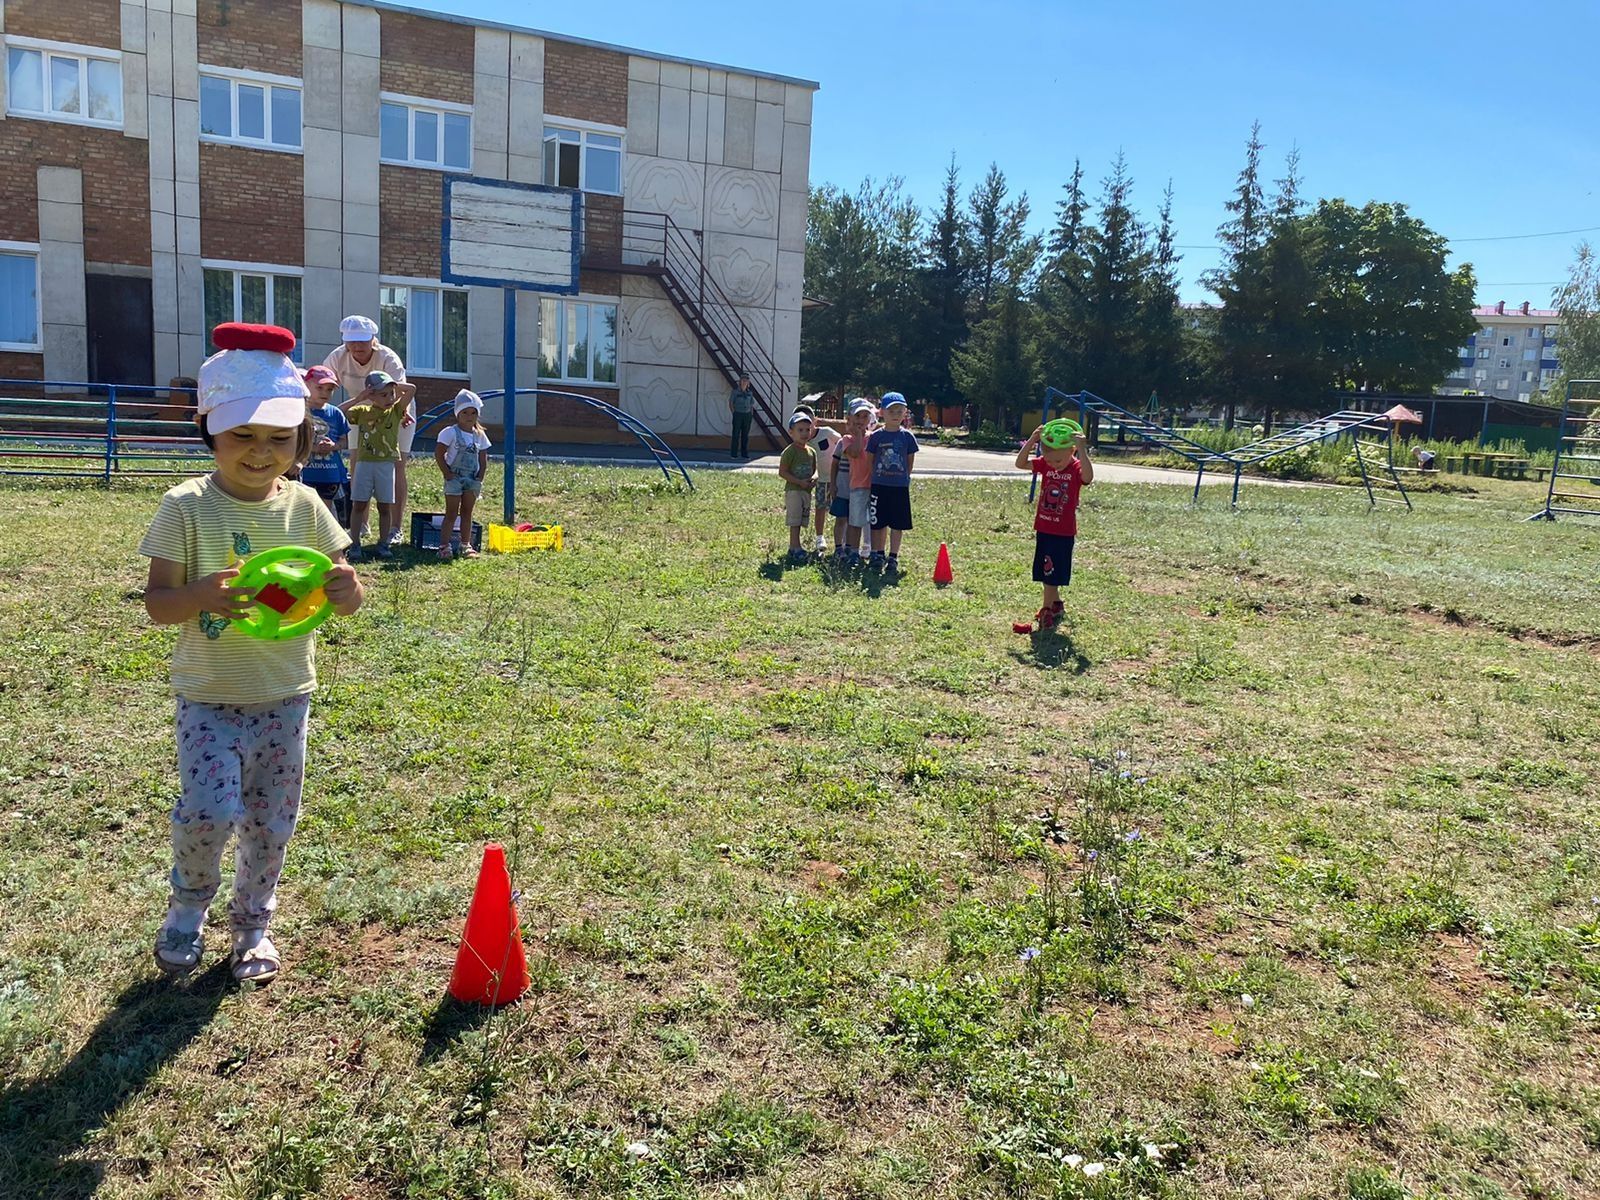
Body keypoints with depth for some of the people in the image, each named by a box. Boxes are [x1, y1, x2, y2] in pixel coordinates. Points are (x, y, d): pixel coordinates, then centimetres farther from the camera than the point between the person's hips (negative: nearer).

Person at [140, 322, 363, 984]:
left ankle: (253, 921, 35)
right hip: (209, 697, -2)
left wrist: (344, 589, -23)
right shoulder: (187, 508, -9)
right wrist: (205, 594, -30)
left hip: (285, 696, 3)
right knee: (208, 811, -14)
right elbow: (157, 602, -9)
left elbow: (345, 600, 1)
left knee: (271, 822, 11)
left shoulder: (305, 507, -2)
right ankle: (189, 903, 18)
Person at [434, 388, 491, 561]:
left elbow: (483, 459, 10)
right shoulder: (450, 432, -9)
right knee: (451, 513, -4)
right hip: (454, 478, -5)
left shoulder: (480, 435, 6)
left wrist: (480, 478, 0)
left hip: (472, 479, 5)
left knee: (467, 512, 10)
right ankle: (444, 546, -2)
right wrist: (447, 474, -14)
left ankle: (465, 546, 15)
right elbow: (438, 454, -11)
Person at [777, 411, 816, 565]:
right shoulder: (789, 451, -11)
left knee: (800, 521, 11)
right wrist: (800, 482, -19)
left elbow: (815, 469, 18)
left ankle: (793, 548, 20)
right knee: (795, 521, -7)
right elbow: (782, 472, -14)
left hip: (806, 491, 7)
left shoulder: (811, 452, 11)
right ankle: (796, 548, -6)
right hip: (793, 490, -7)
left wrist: (814, 477, -7)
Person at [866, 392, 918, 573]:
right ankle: (877, 555, 18)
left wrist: (904, 478, 5)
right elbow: (870, 460, 5)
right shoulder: (876, 436, 0)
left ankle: (893, 558, 14)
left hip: (900, 486, 0)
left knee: (898, 524, 5)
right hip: (879, 485, 0)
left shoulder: (907, 436, 1)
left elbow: (910, 461, 7)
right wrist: (874, 478, 2)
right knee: (878, 523, 6)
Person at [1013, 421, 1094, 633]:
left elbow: (1088, 477, -37)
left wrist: (1082, 449, -42)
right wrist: (1032, 440, -17)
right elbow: (1021, 463, -6)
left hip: (1063, 533, -6)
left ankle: (1046, 616, 0)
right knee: (1045, 573, 15)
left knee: (1052, 575, -4)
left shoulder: (1076, 468, -15)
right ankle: (1056, 606, 32)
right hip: (1043, 528, 6)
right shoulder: (1045, 465, 0)